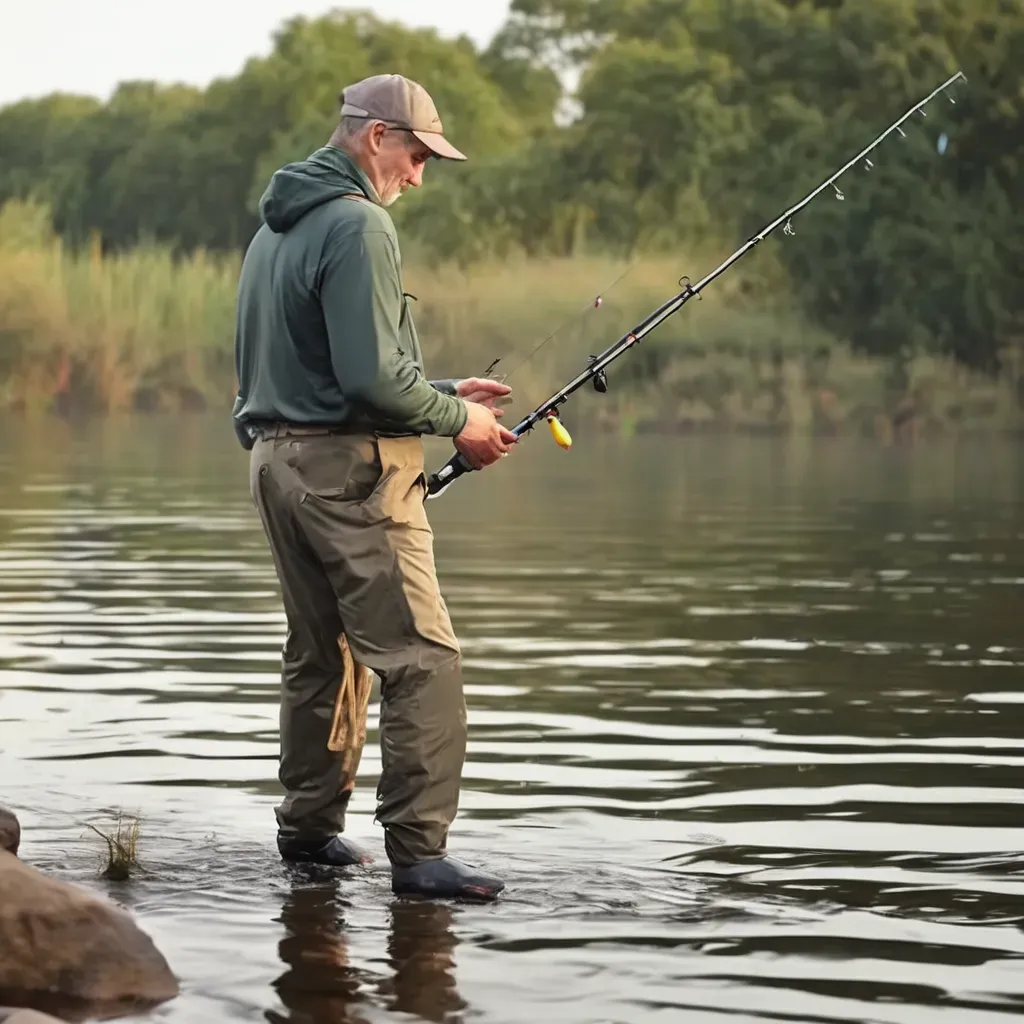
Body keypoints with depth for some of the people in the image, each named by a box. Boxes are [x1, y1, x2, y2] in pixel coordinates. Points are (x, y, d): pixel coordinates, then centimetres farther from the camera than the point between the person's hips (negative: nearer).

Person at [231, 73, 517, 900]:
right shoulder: (358, 223, -14)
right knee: (422, 660, -9)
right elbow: (371, 377, -21)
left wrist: (444, 391, 17)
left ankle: (309, 828, 25)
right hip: (349, 470, -10)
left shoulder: (277, 227, 17)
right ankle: (418, 851, -13)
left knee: (316, 654, 18)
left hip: (278, 460, 10)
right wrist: (457, 420, -7)